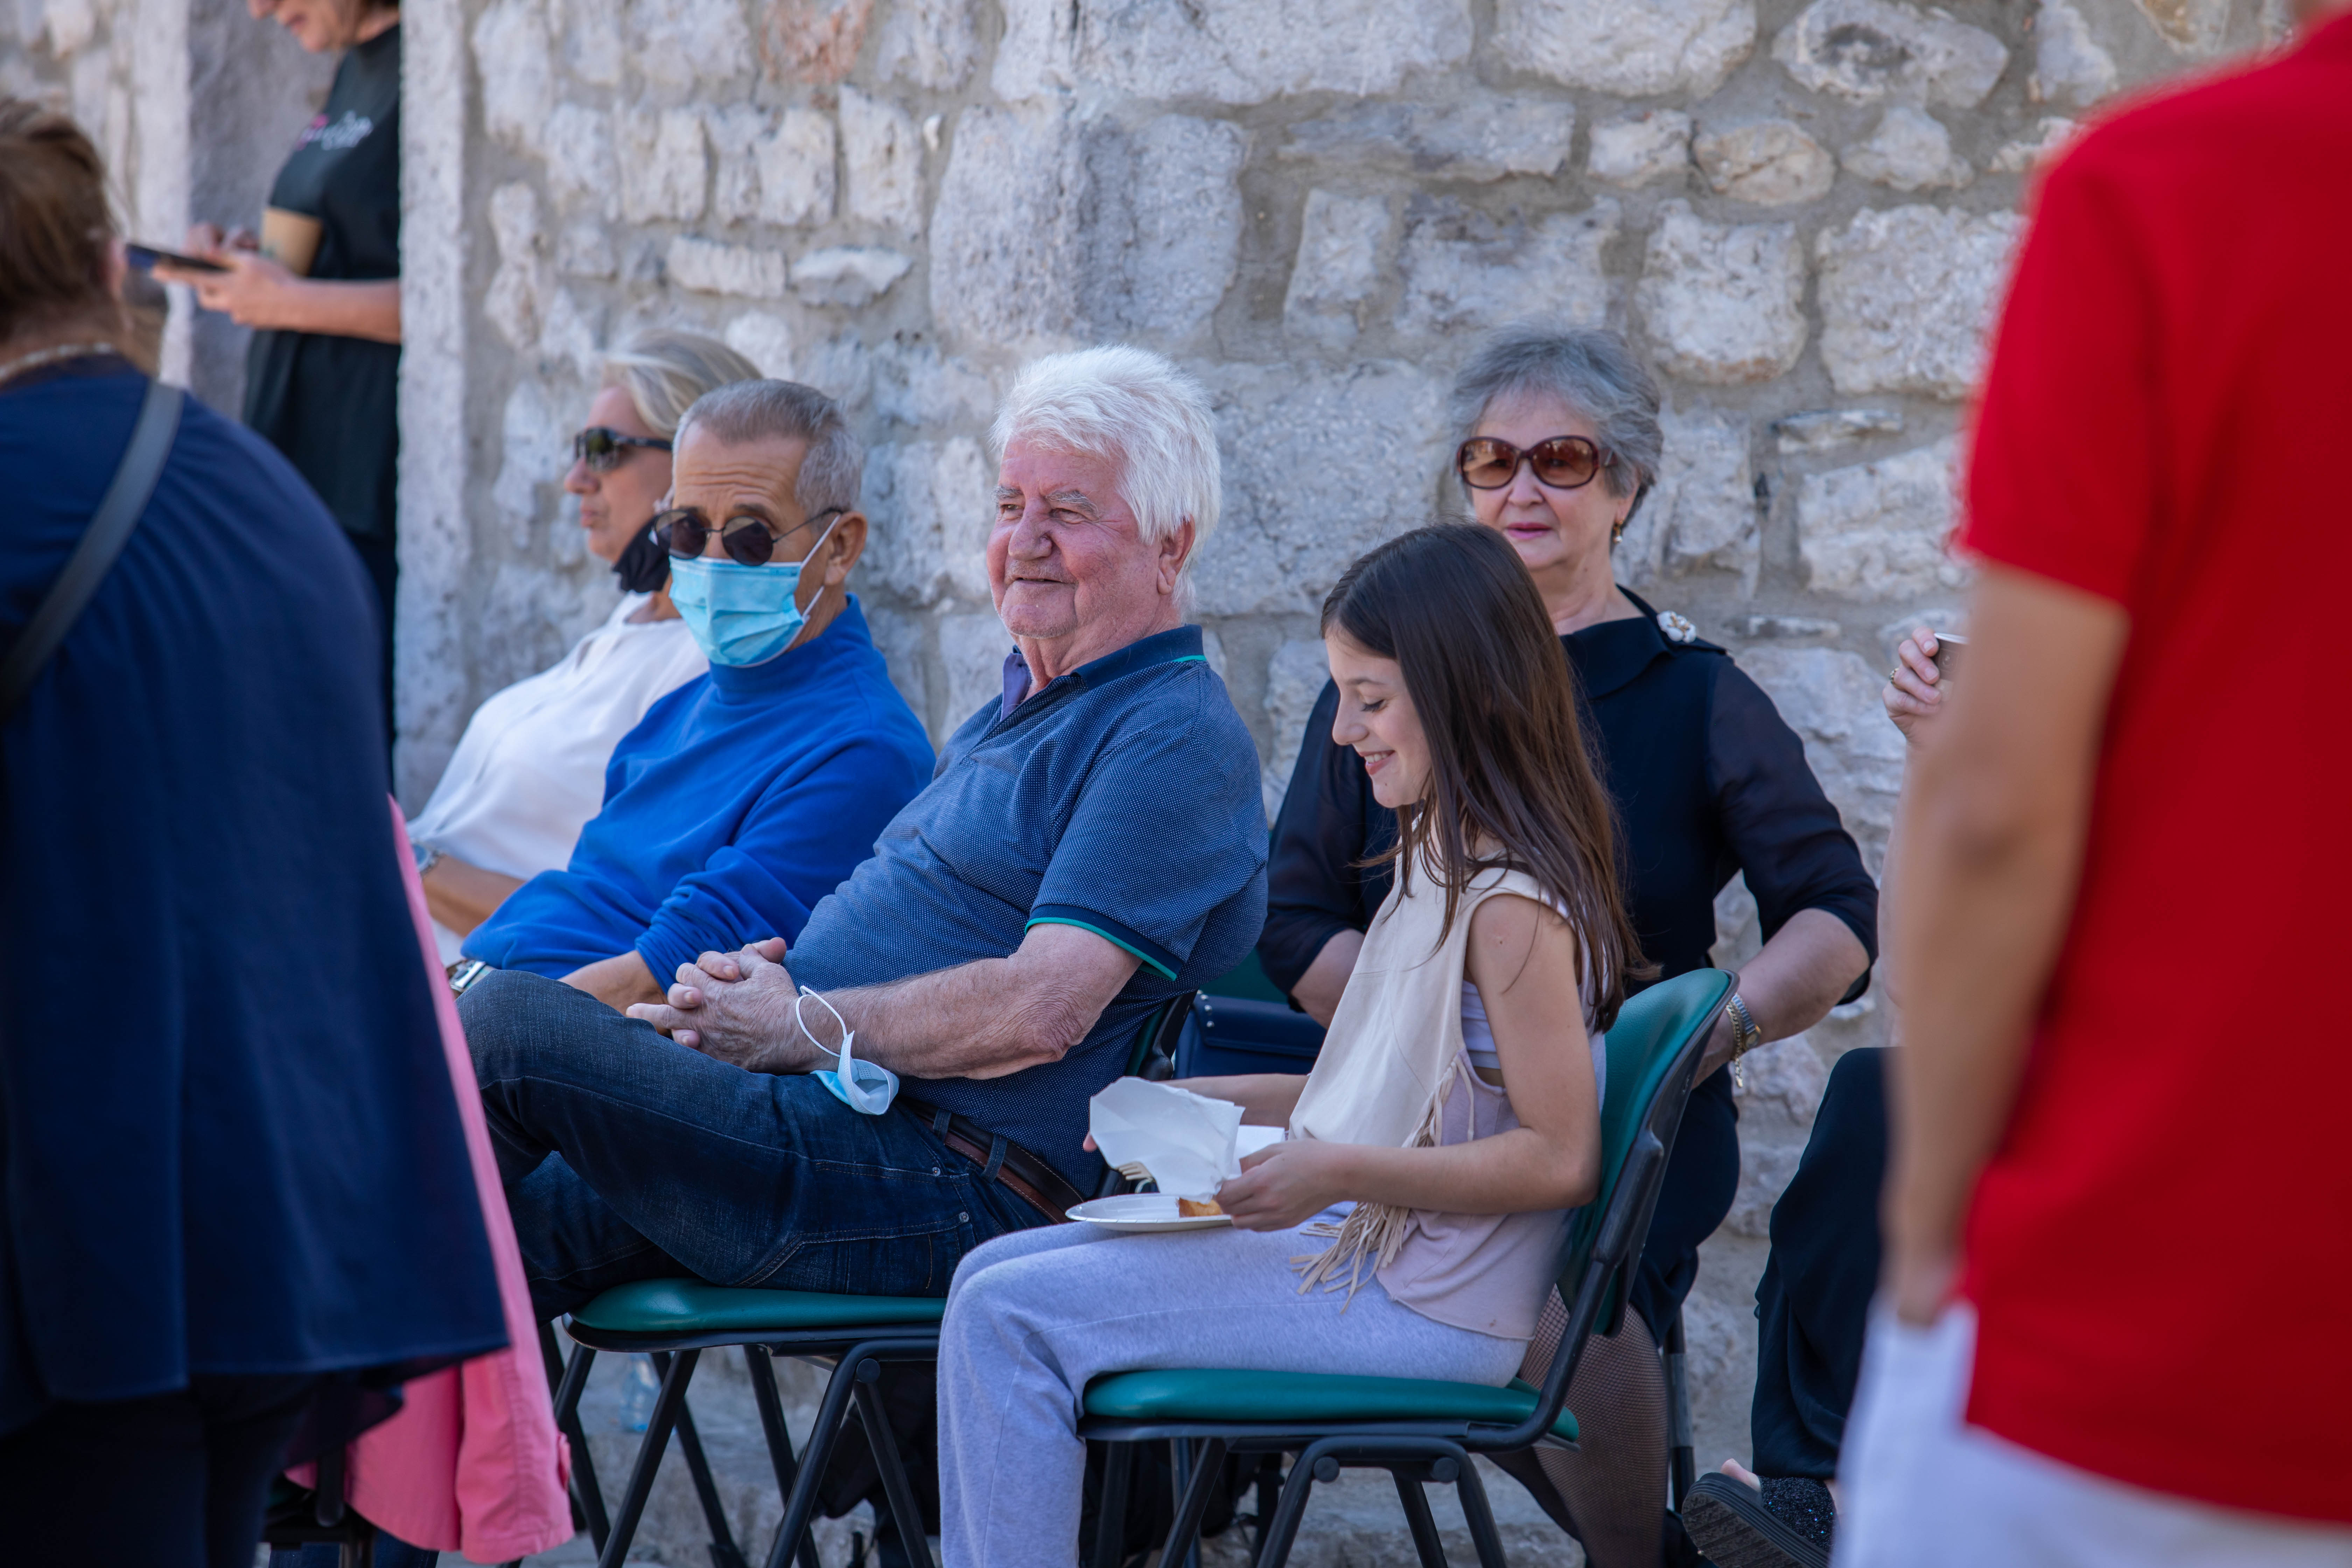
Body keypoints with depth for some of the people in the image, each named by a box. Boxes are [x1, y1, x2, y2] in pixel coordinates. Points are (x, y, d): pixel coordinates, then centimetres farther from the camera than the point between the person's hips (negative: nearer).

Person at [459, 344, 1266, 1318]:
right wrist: (767, 974, 4)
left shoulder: (1177, 740, -9)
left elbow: (1041, 1011, -20)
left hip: (943, 1191, -10)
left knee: (516, 1023, -17)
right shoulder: (1019, 710, 25)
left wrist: (800, 1025, -11)